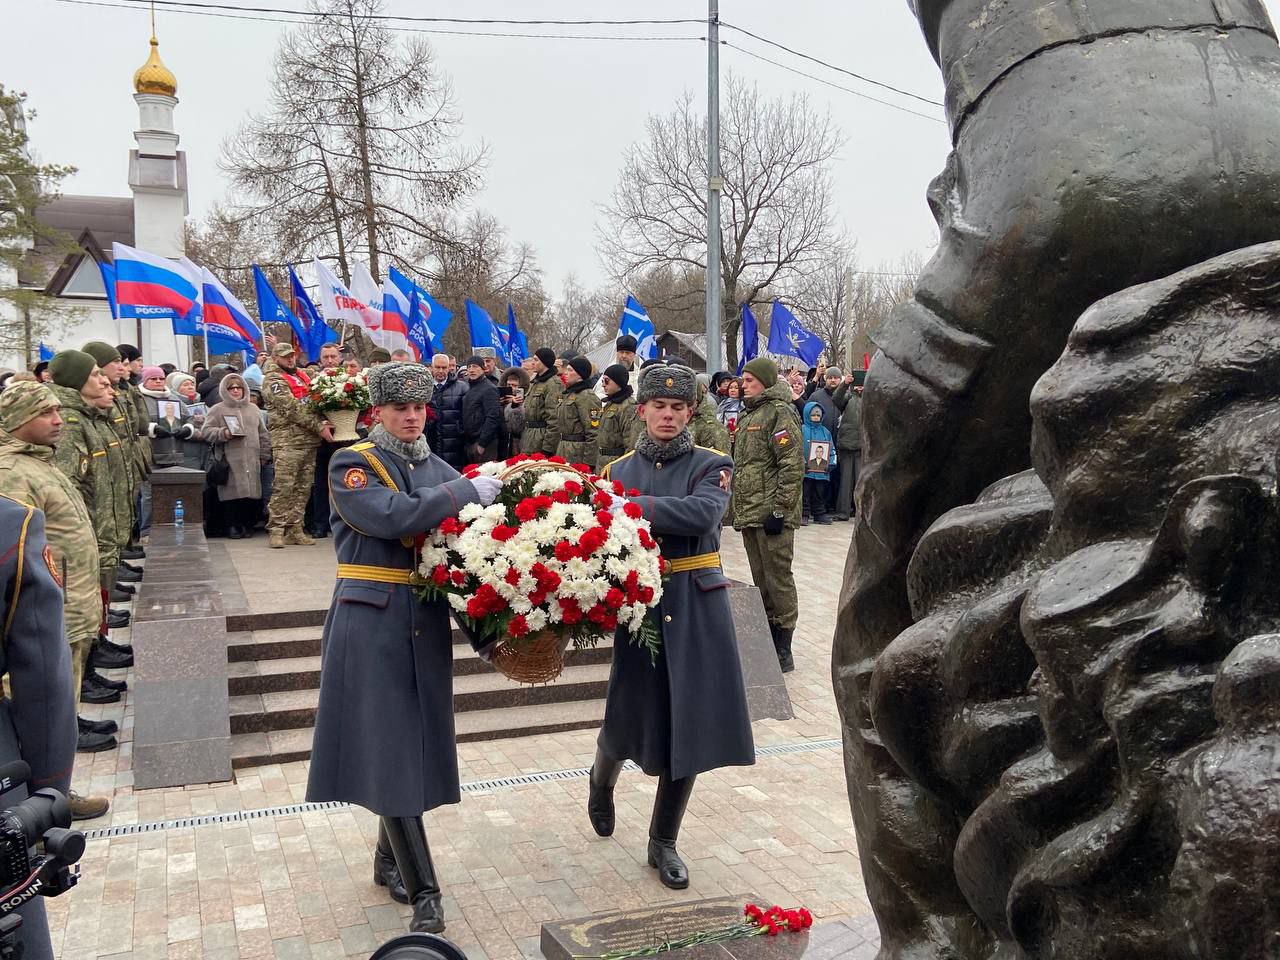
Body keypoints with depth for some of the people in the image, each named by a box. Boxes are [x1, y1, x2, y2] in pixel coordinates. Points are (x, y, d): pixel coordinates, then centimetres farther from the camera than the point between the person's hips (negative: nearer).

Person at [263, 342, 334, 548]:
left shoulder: (301, 376, 22)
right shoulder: (272, 380, -2)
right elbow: (292, 408, -12)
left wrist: (323, 423, 1)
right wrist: (319, 427, -15)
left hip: (310, 440, 7)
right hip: (287, 440, -7)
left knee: (303, 487, 6)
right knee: (283, 487, -10)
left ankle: (294, 529, 11)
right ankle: (276, 530, -6)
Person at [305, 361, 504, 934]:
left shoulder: (439, 470, 13)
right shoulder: (352, 465, -4)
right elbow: (393, 517, -21)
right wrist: (467, 491, -18)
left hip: (425, 624, 5)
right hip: (372, 623, -5)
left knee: (413, 740, 12)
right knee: (388, 746, -5)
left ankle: (389, 860, 31)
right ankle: (423, 891, -1)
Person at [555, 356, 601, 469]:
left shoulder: (587, 397, -13)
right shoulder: (567, 394, 16)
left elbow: (593, 433, -18)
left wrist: (589, 463, -20)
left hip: (578, 453, -9)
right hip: (563, 449, 9)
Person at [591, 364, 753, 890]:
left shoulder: (712, 466, -1)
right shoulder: (618, 470, 6)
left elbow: (701, 513, -22)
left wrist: (633, 507, -26)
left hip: (696, 611, -1)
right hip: (639, 607, 1)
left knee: (689, 726, 4)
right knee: (630, 719, 7)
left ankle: (664, 843, 22)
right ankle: (601, 782, 45)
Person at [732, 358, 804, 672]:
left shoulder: (780, 411, -10)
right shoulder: (748, 415, 19)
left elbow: (792, 465, -17)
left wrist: (780, 510, -20)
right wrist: (739, 510, 20)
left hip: (772, 514, -9)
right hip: (749, 514, 9)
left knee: (778, 578, -4)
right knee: (761, 579, 15)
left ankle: (783, 651, 3)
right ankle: (767, 643, 24)